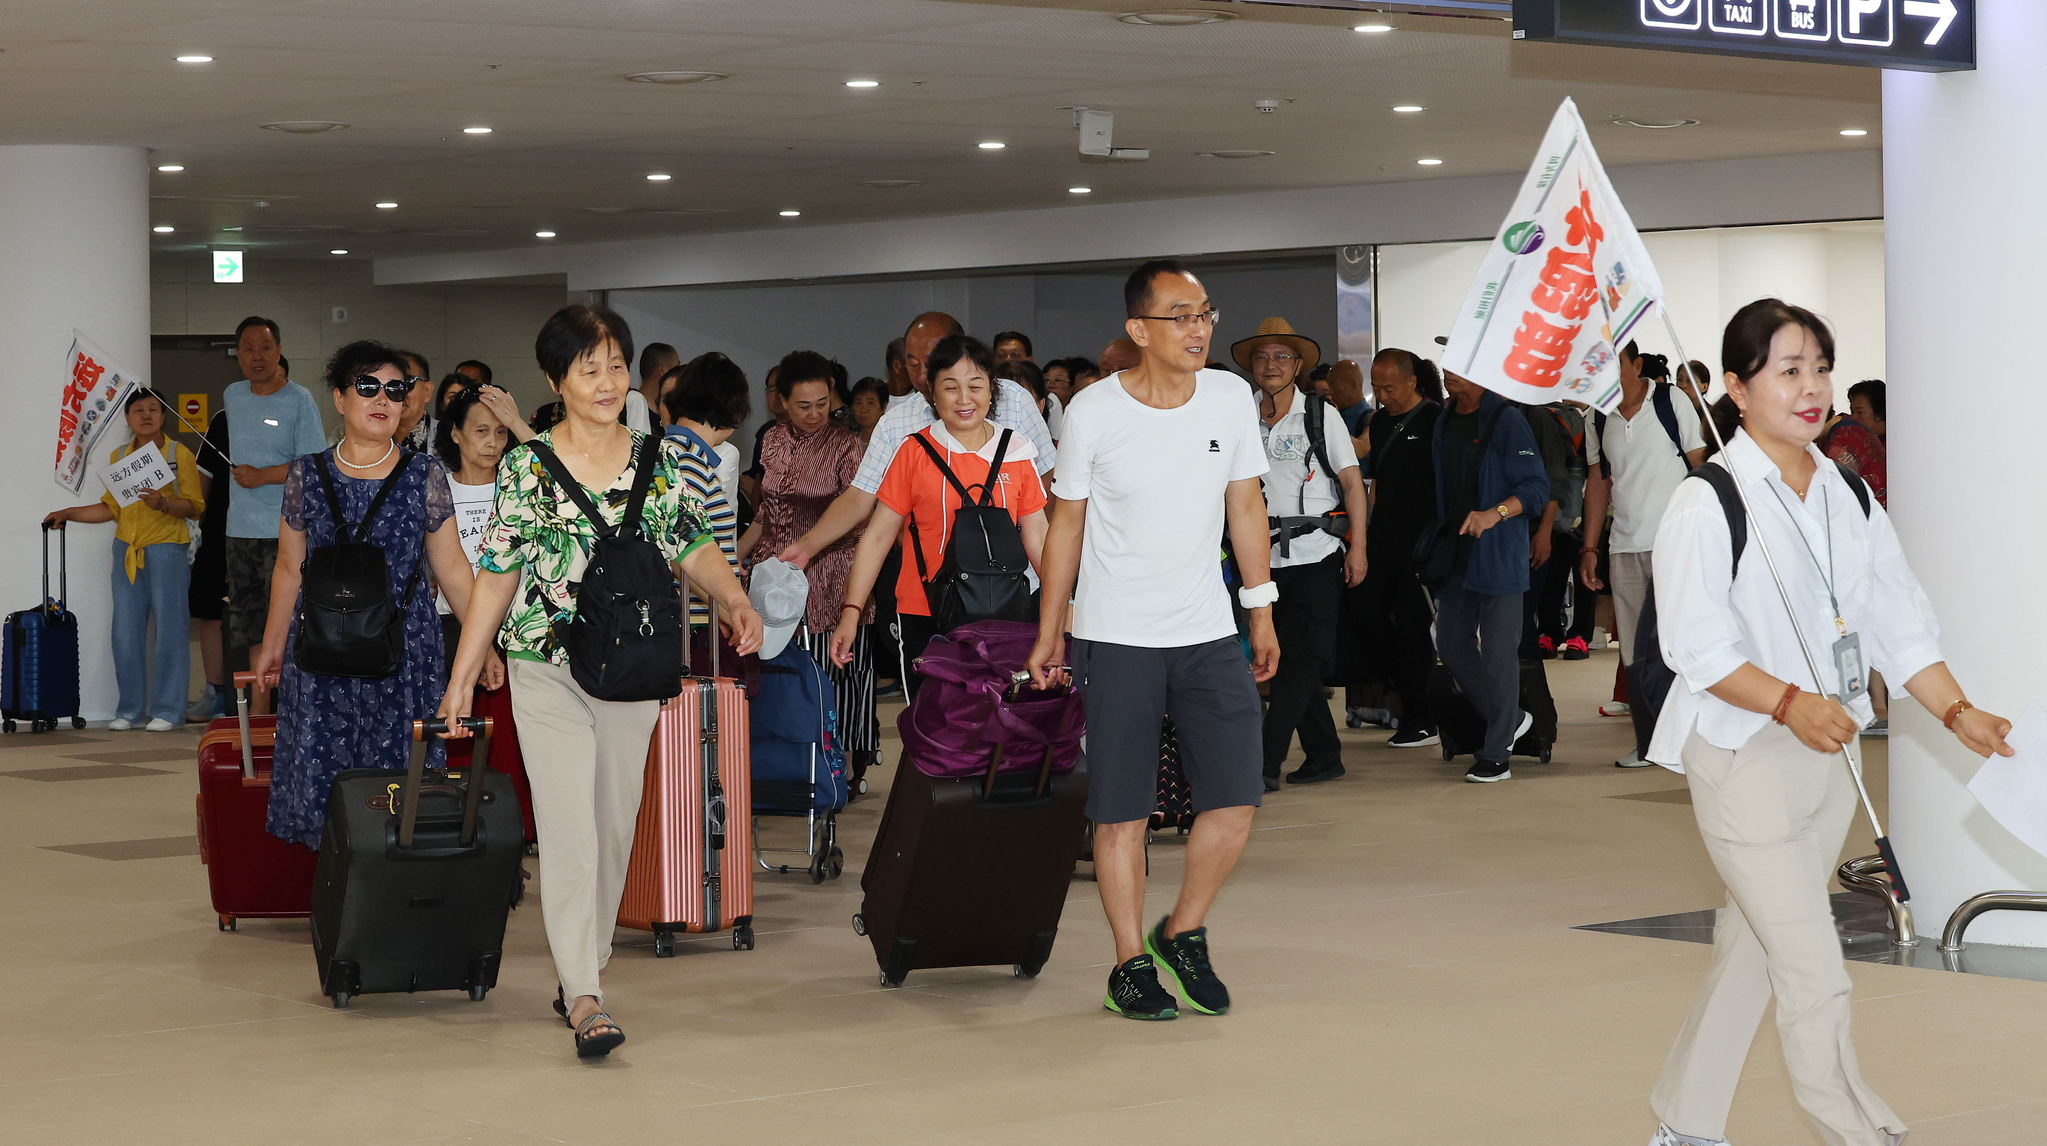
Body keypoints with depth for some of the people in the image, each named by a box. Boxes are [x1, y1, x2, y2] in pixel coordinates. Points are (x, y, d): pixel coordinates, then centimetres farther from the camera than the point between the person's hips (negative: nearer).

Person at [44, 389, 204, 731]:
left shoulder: (179, 454, 0)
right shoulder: (119, 456, 15)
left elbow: (195, 506, -5)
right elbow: (111, 507, 20)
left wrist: (163, 503, -21)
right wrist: (68, 514, 14)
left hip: (166, 548, -5)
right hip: (126, 549, 5)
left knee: (169, 629, -4)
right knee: (126, 631, 3)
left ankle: (168, 710, 1)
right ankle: (131, 709, 11)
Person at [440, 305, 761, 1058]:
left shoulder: (662, 462, 5)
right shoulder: (525, 468, -1)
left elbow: (695, 549, 7)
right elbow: (496, 578, 2)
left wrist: (736, 600, -14)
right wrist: (461, 677, 1)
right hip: (547, 670, -3)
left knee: (616, 825, 10)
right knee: (568, 826, -10)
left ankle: (581, 968, 25)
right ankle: (583, 997, -13)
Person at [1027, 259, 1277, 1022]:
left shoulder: (1230, 399, 1)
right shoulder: (1093, 412, -8)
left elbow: (1245, 507, 11)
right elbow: (1067, 522, 2)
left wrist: (1261, 611, 12)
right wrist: (1049, 630, 6)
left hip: (1209, 632, 3)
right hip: (1116, 637, -3)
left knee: (1235, 800, -2)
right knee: (1122, 810, 0)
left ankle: (1183, 935, 19)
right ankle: (1131, 965, 13)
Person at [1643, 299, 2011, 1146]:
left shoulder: (1849, 499, 11)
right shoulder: (1705, 503, -11)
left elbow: (1897, 621, 10)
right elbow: (1696, 645, -16)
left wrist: (1956, 712, -3)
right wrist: (1789, 703, -28)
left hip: (1827, 751, 7)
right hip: (1743, 754, -7)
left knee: (1751, 951, 14)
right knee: (1814, 972, -9)